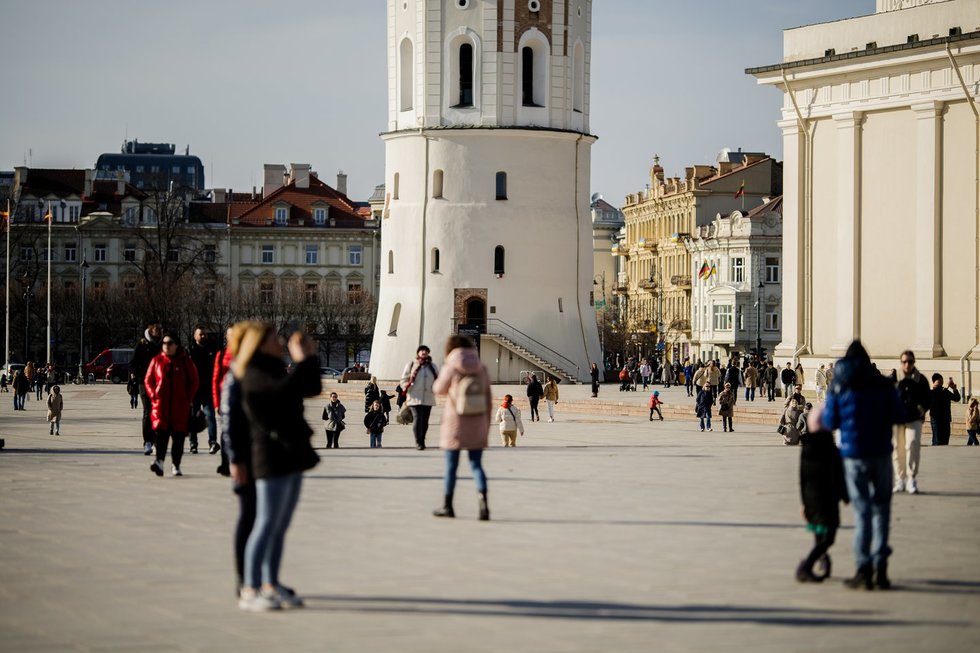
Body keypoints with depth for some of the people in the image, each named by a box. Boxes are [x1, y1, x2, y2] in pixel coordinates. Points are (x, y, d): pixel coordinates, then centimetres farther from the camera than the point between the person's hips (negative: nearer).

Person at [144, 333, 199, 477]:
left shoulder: (185, 361, 5)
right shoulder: (157, 361, 8)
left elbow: (194, 381, 8)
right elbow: (148, 380, 12)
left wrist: (188, 398, -1)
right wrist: (153, 395, -1)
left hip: (180, 406, 0)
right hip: (161, 404, 0)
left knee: (178, 436, 3)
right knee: (161, 433, -14)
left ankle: (176, 465, 11)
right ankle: (159, 461, -26)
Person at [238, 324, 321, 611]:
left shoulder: (274, 371, 18)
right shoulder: (255, 376, -11)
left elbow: (312, 389, 20)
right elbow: (288, 388, -28)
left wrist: (311, 357, 10)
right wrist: (302, 359, -15)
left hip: (290, 456, 9)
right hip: (272, 457, -9)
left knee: (281, 526, 12)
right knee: (267, 524, -9)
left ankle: (271, 585, 18)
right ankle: (250, 591, -6)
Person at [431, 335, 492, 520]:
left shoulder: (451, 370, -12)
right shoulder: (482, 370, -3)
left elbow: (439, 390, 4)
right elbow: (488, 400, 1)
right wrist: (487, 425, 10)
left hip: (454, 427, -2)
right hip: (477, 427, 2)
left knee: (451, 467, 10)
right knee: (476, 465, 7)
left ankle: (447, 506, 19)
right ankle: (483, 501, -13)